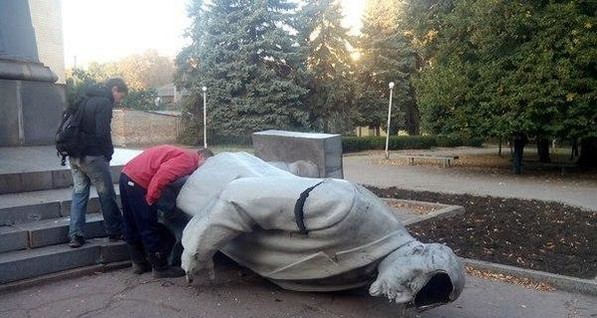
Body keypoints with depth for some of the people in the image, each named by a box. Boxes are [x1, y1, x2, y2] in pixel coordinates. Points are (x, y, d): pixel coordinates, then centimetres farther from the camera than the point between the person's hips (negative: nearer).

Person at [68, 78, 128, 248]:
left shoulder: (85, 100, 17)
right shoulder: (104, 103, -11)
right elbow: (102, 133, -19)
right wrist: (109, 154, -7)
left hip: (75, 155, 8)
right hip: (92, 156, -8)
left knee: (79, 192, 12)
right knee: (107, 194, 4)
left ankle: (76, 235, 12)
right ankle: (115, 232, 14)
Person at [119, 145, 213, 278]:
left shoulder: (182, 154, 20)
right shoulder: (188, 159, -9)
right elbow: (162, 175, -22)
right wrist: (151, 199, -14)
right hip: (137, 181, -10)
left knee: (132, 226, 18)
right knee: (150, 228, 0)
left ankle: (139, 263, 32)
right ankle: (161, 268, 9)